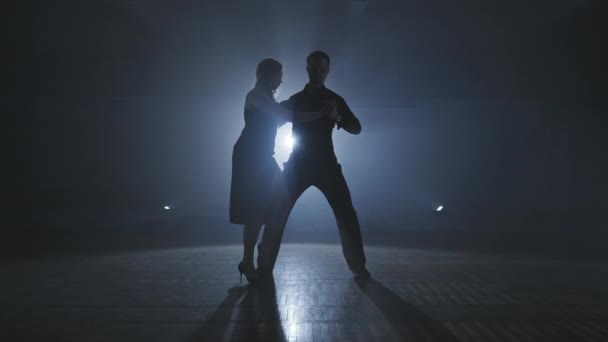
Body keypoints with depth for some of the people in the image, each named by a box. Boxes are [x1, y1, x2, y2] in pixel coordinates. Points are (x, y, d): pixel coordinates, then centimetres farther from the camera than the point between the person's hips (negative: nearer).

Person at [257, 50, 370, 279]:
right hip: (298, 164, 1)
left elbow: (356, 128, 0)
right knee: (277, 212, -7)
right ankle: (265, 266, 4)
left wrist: (338, 118, -18)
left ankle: (358, 267, 5)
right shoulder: (295, 100, 10)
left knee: (345, 213, -7)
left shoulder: (334, 99, 6)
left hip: (325, 164, 0)